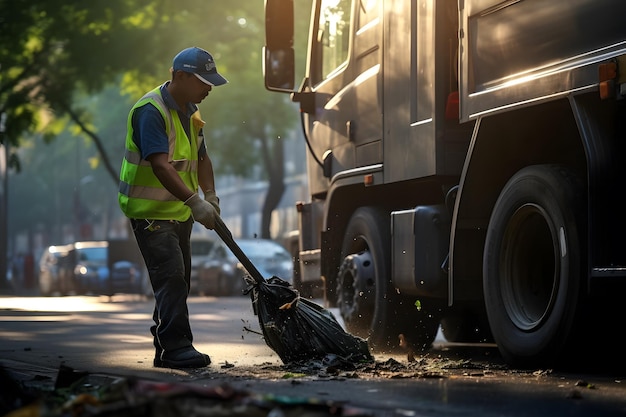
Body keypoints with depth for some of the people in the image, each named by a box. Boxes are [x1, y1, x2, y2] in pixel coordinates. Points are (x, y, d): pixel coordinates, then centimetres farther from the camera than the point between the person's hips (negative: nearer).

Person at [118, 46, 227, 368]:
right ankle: (175, 347, -15)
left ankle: (166, 346, 19)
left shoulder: (190, 111, 11)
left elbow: (200, 157, 19)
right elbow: (160, 164, -29)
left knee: (178, 280, 11)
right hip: (151, 212, -9)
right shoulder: (151, 110, -20)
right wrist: (194, 201, -36)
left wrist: (210, 196, 3)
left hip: (180, 212, 9)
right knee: (171, 277, -16)